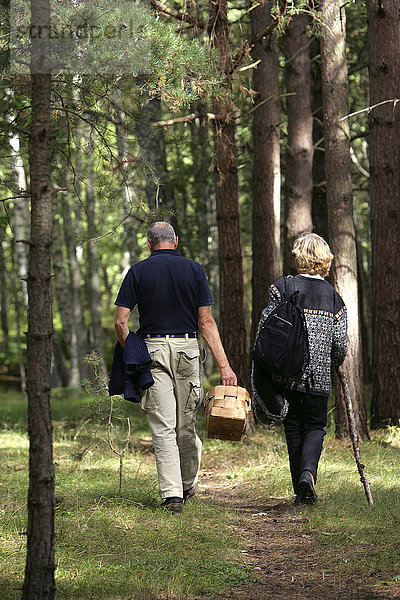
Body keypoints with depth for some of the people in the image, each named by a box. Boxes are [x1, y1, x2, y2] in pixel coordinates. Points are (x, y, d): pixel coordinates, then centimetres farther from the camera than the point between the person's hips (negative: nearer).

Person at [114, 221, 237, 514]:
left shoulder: (138, 272, 2)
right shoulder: (194, 269, 4)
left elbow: (121, 321, -4)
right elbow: (206, 322, -2)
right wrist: (224, 365, -3)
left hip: (152, 350, -1)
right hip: (188, 348, 1)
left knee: (163, 427, -1)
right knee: (187, 424, 14)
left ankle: (172, 494, -9)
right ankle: (189, 484, 30)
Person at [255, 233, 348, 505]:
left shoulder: (282, 288, -3)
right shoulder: (333, 297, 3)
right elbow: (340, 344, 1)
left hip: (287, 373, 0)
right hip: (319, 375, 0)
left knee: (293, 427, 10)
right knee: (315, 426, 12)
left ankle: (301, 492, 10)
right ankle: (308, 471, -16)